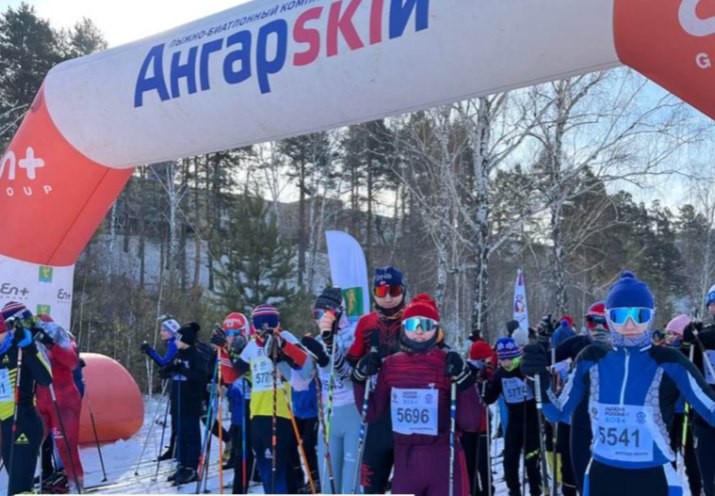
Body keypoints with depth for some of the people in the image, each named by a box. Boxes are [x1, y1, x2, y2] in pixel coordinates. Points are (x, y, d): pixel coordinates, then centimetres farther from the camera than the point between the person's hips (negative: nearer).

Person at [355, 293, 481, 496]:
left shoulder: (449, 364, -7)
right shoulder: (391, 364, 4)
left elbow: (471, 423, -10)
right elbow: (372, 413, 13)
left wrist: (463, 380, -21)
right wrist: (362, 378, 1)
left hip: (444, 461, -4)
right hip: (405, 461, 4)